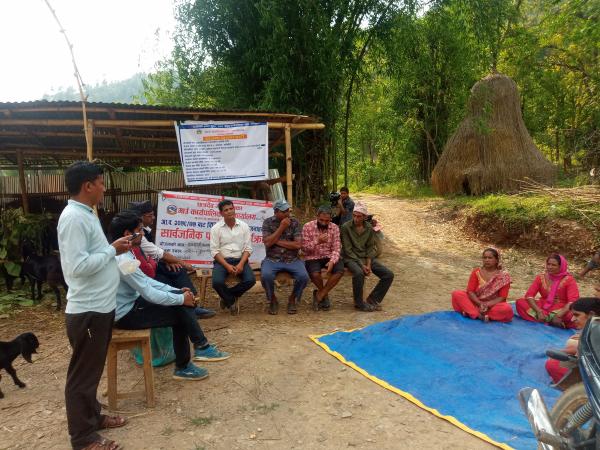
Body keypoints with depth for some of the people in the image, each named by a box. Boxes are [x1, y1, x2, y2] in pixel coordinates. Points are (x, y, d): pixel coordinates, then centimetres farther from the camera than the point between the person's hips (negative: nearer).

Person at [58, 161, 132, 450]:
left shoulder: (86, 214, 11)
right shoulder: (73, 218, -20)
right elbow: (78, 266, -27)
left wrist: (112, 249, 6)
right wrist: (112, 250, -18)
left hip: (100, 306, 10)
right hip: (87, 311, -10)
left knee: (93, 369, 22)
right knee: (83, 374, 5)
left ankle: (92, 416, 38)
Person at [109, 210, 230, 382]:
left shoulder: (122, 254, 6)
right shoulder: (124, 260, -26)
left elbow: (146, 280, 11)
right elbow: (150, 294, -25)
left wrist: (177, 291, 4)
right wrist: (181, 299, -13)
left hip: (130, 303, 9)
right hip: (126, 314, -9)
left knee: (180, 307, 3)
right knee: (181, 312, -9)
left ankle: (183, 366, 8)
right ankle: (201, 347, 10)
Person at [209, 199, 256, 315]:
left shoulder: (244, 226, 4)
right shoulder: (216, 228, 0)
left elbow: (248, 248, 2)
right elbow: (214, 251, -5)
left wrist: (241, 264, -15)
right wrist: (227, 266, -18)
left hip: (240, 260, 2)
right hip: (222, 260, -1)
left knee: (251, 280, -25)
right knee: (217, 282, -30)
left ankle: (226, 297, 2)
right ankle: (231, 301, 3)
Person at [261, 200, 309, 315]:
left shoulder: (295, 222, 1)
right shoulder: (268, 222, 1)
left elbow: (298, 244, -9)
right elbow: (267, 242, -12)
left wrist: (277, 241, -11)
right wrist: (281, 227, -15)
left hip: (292, 260, 1)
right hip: (272, 259, -1)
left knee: (303, 276, -26)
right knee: (266, 275, -32)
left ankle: (293, 299, 4)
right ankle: (272, 300, -2)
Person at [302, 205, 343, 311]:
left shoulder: (334, 228, -1)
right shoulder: (307, 227, -7)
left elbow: (336, 248, -6)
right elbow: (304, 248, -9)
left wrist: (332, 261, -25)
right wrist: (317, 241, -25)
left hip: (329, 257, 2)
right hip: (313, 258, -2)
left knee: (340, 270, -27)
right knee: (315, 274, -33)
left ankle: (319, 295, -10)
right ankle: (324, 295, 0)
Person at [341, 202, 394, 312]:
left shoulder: (369, 228, 4)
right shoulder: (346, 227, -10)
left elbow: (371, 248, 7)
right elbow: (348, 250, -12)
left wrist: (368, 264, -10)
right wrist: (361, 265, -19)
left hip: (366, 258, 5)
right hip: (351, 258, -5)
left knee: (389, 275, -10)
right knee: (358, 273, -38)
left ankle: (372, 300, 1)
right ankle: (359, 303, -16)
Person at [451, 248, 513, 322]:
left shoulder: (504, 276, -3)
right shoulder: (476, 272, 1)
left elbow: (502, 298, -8)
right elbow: (470, 291, -6)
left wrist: (487, 304, -23)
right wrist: (480, 304, -23)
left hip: (493, 305, -1)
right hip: (476, 303, 1)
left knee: (507, 309, -34)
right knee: (456, 294, -23)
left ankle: (471, 312, -31)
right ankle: (479, 315, -34)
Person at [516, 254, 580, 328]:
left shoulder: (568, 280, -9)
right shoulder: (541, 277, -2)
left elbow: (573, 302, -21)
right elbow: (529, 295, -9)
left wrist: (558, 316, -33)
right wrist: (539, 312, -26)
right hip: (543, 307, 4)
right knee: (520, 302, -21)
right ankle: (551, 319, -28)